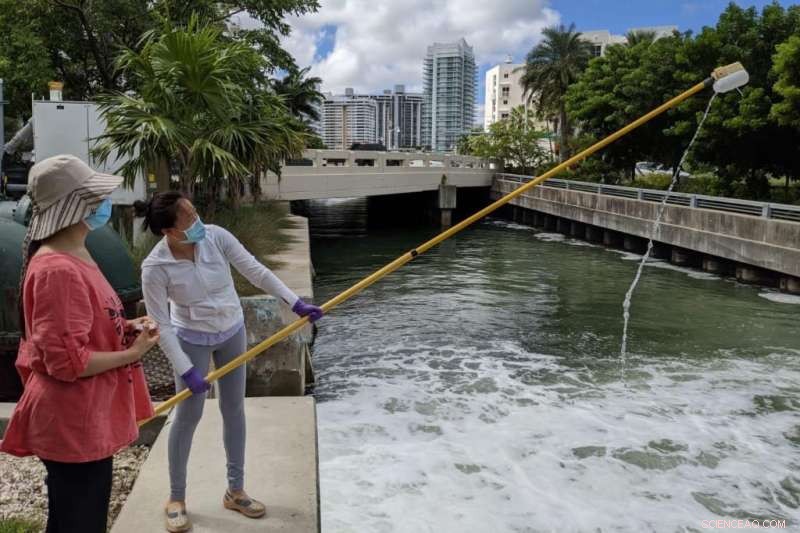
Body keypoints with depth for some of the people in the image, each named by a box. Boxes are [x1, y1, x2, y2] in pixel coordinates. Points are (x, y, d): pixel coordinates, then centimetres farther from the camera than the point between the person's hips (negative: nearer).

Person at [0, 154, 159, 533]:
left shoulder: (74, 254, 7)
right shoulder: (58, 270, -25)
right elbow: (68, 361, -26)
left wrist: (122, 328, 4)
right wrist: (133, 353, -16)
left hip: (87, 417, 10)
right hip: (73, 425, -10)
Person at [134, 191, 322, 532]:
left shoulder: (215, 236, -19)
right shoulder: (155, 268, -26)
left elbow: (255, 271, -13)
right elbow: (162, 326, -20)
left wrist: (295, 303, -15)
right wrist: (186, 370, -21)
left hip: (232, 332, 4)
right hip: (192, 340, -4)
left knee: (234, 409, 11)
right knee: (188, 416, 2)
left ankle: (235, 491, 27)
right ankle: (176, 498, 23)